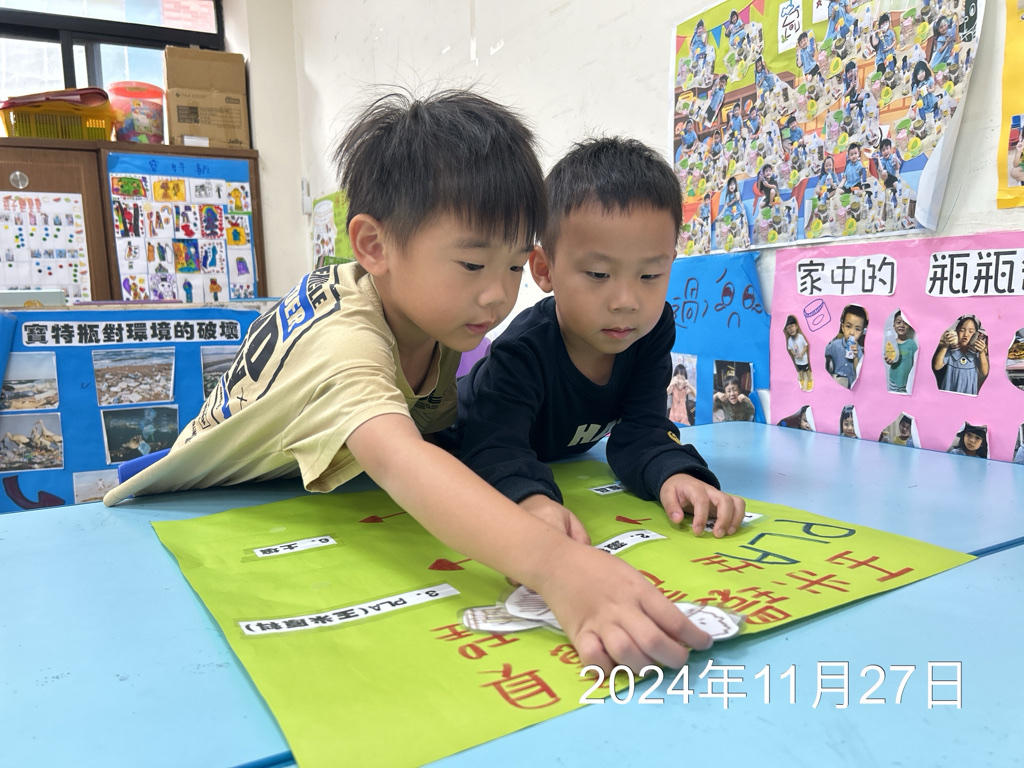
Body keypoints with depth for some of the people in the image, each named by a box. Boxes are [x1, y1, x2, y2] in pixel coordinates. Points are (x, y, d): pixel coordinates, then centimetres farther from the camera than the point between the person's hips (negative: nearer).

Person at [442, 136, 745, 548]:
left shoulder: (653, 330, -19)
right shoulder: (523, 349, -36)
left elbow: (640, 429, -21)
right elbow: (495, 448, -45)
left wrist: (674, 474, -43)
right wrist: (533, 499, -67)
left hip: (564, 460, 6)